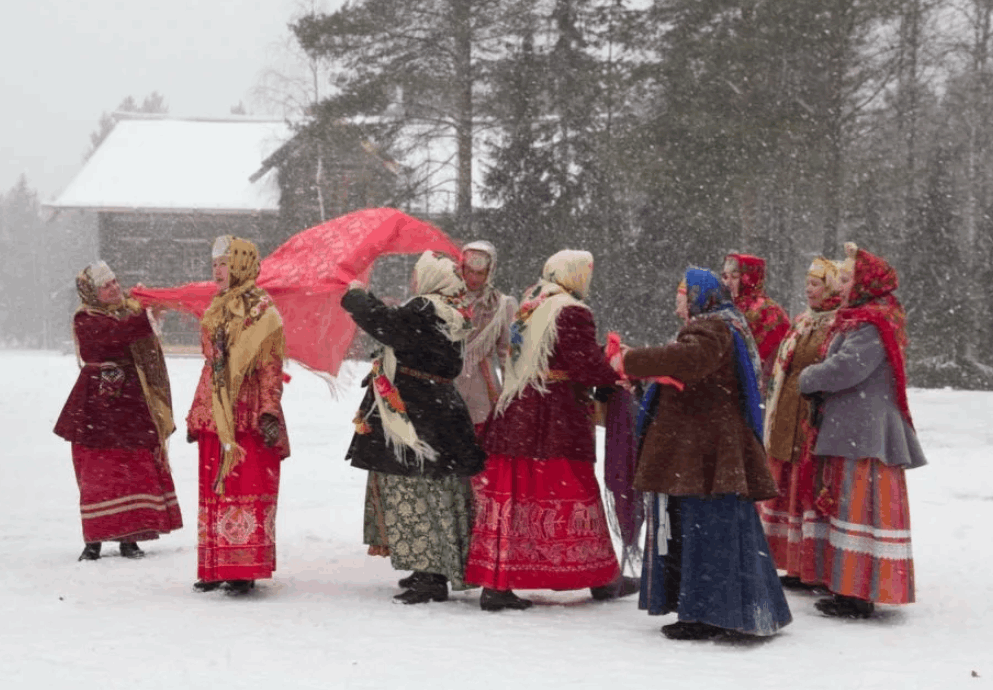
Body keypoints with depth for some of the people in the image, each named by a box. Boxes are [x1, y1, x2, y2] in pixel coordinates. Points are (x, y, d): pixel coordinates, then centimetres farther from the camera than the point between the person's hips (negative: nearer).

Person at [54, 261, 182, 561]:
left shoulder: (129, 308, 13)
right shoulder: (85, 320, -7)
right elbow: (118, 332, -26)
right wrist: (146, 313, -31)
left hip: (133, 406, 5)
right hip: (98, 409, -5)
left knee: (137, 469, 3)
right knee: (99, 472, -3)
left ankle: (129, 537, 10)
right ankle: (94, 539, 4)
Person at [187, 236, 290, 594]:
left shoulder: (262, 312, -5)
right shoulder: (215, 310, 17)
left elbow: (270, 367, -10)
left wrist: (269, 412, -17)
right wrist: (196, 414, 19)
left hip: (247, 416, -7)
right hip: (214, 415, 8)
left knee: (247, 489, -7)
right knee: (213, 490, 9)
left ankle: (245, 569, -5)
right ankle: (216, 568, 16)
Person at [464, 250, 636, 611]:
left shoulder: (529, 306, 13)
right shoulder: (571, 313, -12)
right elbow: (588, 366, -16)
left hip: (514, 415, 7)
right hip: (557, 422, -7)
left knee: (508, 495, 7)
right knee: (572, 494, 4)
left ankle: (496, 582, 7)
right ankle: (602, 578, 19)